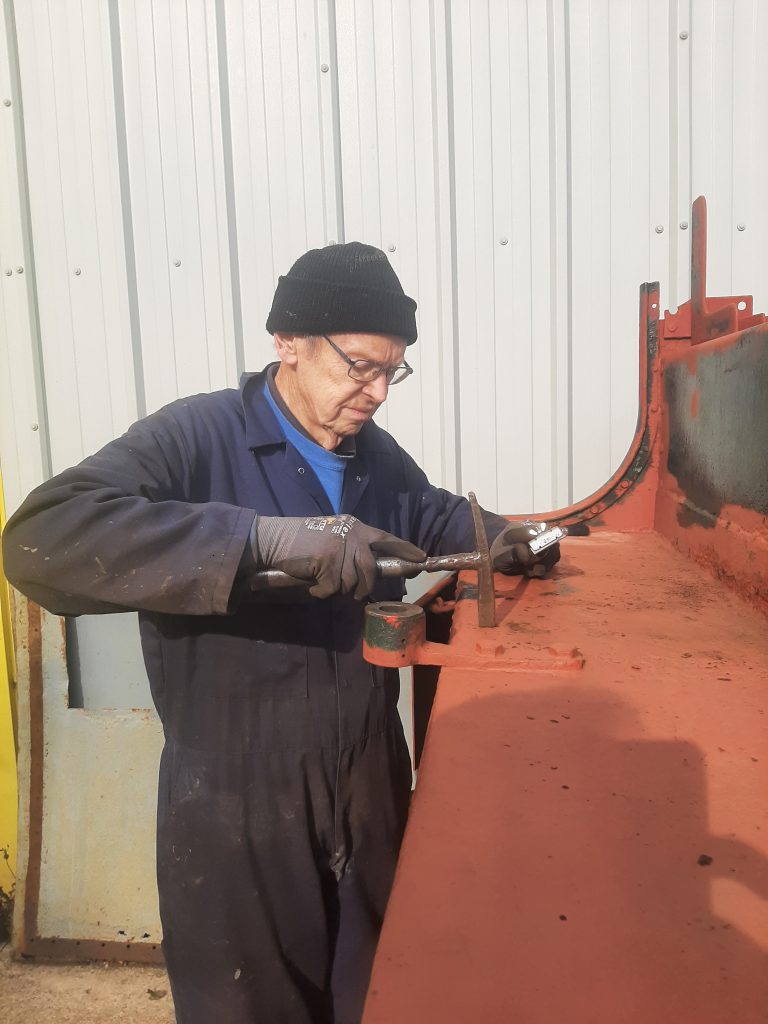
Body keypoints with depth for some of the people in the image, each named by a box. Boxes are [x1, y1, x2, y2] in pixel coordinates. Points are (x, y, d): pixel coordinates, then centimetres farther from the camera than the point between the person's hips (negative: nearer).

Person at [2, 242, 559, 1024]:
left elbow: (434, 517, 24)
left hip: (371, 799, 6)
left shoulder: (376, 454, 5)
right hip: (237, 817, -5)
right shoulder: (194, 438, -17)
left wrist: (497, 539, 1)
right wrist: (263, 538, -38)